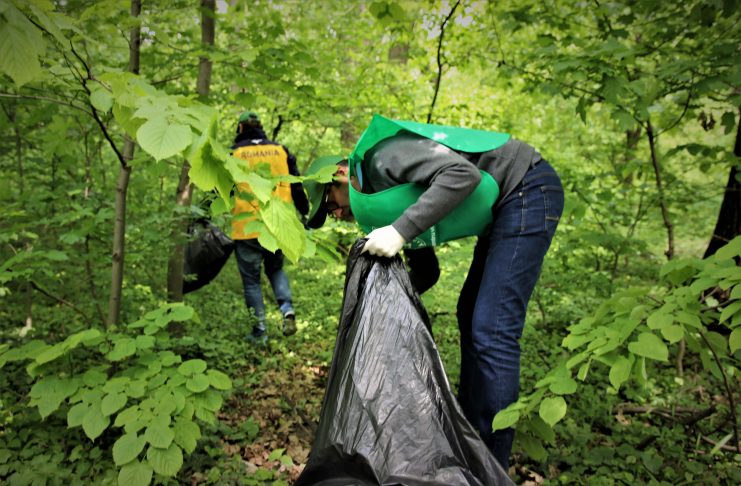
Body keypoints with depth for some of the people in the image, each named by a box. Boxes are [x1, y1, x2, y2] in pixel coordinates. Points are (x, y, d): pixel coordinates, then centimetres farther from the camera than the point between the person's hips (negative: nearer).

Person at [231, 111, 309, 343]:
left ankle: (260, 330, 12)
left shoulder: (234, 154, -2)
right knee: (276, 269, 23)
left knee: (251, 279, 9)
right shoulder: (281, 150, 6)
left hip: (248, 228, -3)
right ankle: (288, 310, 2)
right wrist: (304, 213, 16)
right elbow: (297, 186, 8)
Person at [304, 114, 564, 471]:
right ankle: (468, 426, 27)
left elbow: (462, 174, -30)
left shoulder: (384, 156, -14)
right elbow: (425, 267, 16)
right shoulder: (382, 187, 14)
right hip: (508, 204, 11)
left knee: (493, 330, -13)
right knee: (471, 315, 15)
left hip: (529, 191, -11)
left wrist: (400, 231, -30)